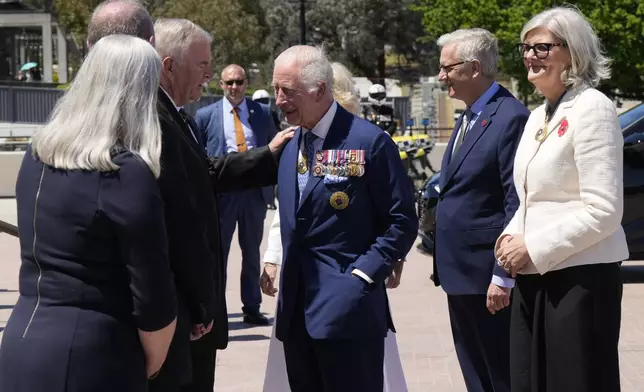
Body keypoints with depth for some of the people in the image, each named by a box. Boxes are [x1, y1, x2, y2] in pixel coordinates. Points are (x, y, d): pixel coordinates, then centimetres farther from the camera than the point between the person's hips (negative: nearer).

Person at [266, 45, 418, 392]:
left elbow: (402, 220, -8)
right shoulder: (291, 145, 13)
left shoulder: (368, 141, -9)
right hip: (296, 308, 7)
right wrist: (278, 259, 10)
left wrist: (363, 275, -13)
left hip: (348, 307, -7)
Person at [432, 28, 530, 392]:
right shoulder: (468, 118, 15)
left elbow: (516, 203, -19)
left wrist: (503, 276, -20)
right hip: (460, 272, 9)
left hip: (488, 277, -9)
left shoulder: (510, 117, -16)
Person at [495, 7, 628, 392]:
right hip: (534, 278, 8)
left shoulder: (592, 108, -11)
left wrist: (533, 248, -15)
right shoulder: (538, 116, 15)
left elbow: (604, 212, -17)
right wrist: (513, 236, 3)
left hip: (579, 279, -8)